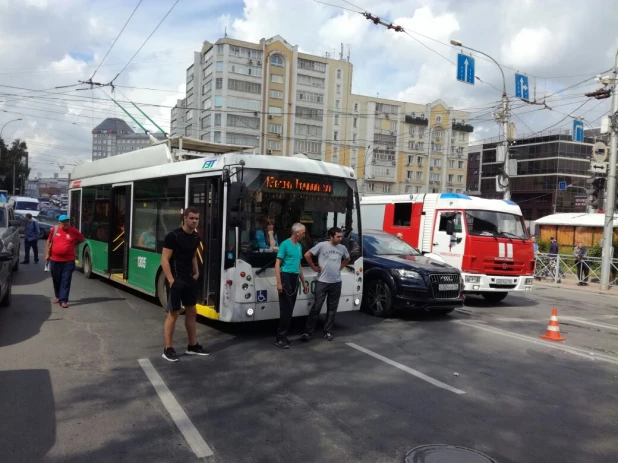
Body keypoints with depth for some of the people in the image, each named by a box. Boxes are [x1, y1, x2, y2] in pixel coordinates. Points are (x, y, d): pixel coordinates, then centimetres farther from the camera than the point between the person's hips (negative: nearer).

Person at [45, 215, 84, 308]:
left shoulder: (74, 231, -5)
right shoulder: (54, 229, -1)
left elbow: (81, 239, 14)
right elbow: (49, 242, 11)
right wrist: (47, 254, 11)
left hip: (68, 261, -2)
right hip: (55, 260, 2)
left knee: (66, 281, -5)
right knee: (56, 280, 15)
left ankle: (63, 300, -4)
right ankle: (58, 296, 34)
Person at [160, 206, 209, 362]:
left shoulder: (196, 237, 7)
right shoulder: (173, 235, -15)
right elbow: (164, 260, -16)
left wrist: (196, 273, 11)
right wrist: (171, 281, -21)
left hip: (190, 279, 8)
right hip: (176, 280, -8)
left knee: (192, 312, 13)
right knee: (173, 313, -3)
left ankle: (193, 346, 25)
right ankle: (168, 349, 8)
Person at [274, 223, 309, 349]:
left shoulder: (299, 246, 14)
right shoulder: (285, 244, -8)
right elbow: (277, 264, -11)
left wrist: (304, 282, 22)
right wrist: (279, 282, -19)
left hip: (295, 279, 8)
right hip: (286, 277, -8)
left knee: (290, 308, 9)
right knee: (286, 309, -9)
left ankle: (283, 335, 17)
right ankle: (280, 338, -3)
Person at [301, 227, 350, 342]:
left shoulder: (342, 248, 6)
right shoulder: (322, 245, -9)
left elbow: (347, 259, 26)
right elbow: (307, 255, -5)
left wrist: (341, 267, 12)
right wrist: (314, 267, -4)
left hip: (336, 282, 5)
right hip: (322, 282, -4)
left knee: (332, 309, 8)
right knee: (316, 307, -5)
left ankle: (328, 332, 19)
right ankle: (308, 332, 0)